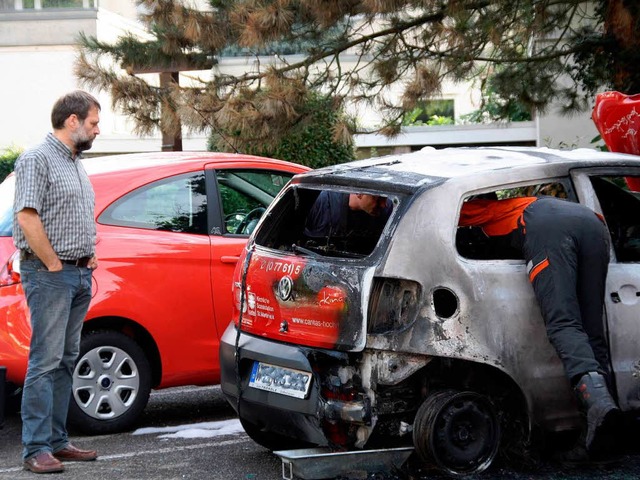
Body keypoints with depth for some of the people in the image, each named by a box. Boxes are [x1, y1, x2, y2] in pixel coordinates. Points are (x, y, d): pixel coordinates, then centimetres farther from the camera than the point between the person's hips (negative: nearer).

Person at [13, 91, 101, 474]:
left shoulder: (76, 164, 19)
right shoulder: (38, 160, -9)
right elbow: (27, 217, -18)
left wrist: (90, 254, 14)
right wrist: (55, 265, -15)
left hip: (80, 274, 9)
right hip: (50, 274, -9)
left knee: (67, 361, 10)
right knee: (46, 362, -10)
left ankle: (57, 440, 15)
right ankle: (37, 449, -9)